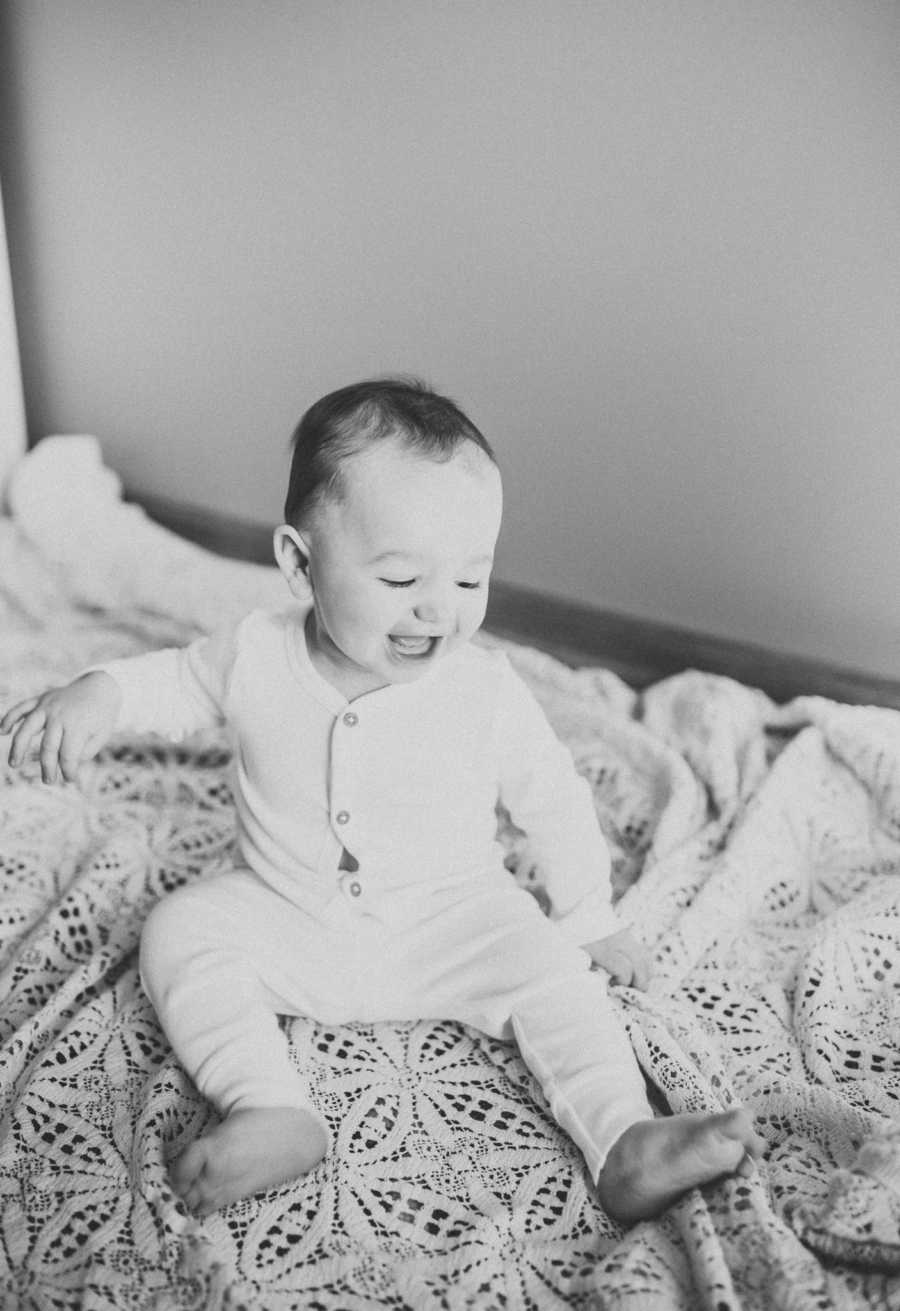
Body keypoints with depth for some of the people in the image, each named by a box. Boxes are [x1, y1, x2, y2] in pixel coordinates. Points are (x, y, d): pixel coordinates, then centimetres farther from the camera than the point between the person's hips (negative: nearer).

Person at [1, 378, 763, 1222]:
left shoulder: (488, 693, -17)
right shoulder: (256, 657, -15)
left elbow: (555, 803, -3)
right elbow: (179, 682, 6)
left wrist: (589, 921, 4)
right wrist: (97, 693, -13)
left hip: (448, 924, -1)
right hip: (285, 922, 2)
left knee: (547, 966, -23)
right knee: (179, 930, -18)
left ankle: (623, 1146, -23)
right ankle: (271, 1113, -29)